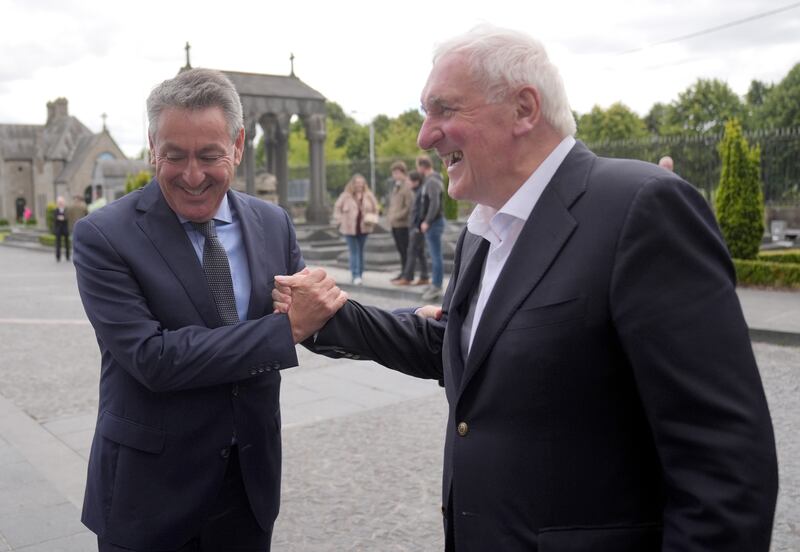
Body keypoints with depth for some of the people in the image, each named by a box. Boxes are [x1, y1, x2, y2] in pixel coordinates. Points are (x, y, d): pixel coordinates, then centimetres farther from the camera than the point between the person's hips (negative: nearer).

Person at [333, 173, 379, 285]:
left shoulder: (368, 195, 1)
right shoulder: (346, 196, -6)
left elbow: (375, 208, 12)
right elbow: (337, 207, 6)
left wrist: (373, 219, -2)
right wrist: (340, 220, -1)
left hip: (364, 228, 3)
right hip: (349, 229, -3)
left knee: (360, 251, 12)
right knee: (354, 252, -7)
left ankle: (359, 273, 22)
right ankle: (356, 276, -11)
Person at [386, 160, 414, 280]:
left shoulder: (407, 186, -13)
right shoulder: (396, 186, 16)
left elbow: (409, 207, -18)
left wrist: (396, 216, -16)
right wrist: (389, 215, 8)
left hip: (403, 224, -9)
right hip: (394, 224, 9)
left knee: (405, 250, -2)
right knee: (400, 249, 13)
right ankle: (403, 273, 21)